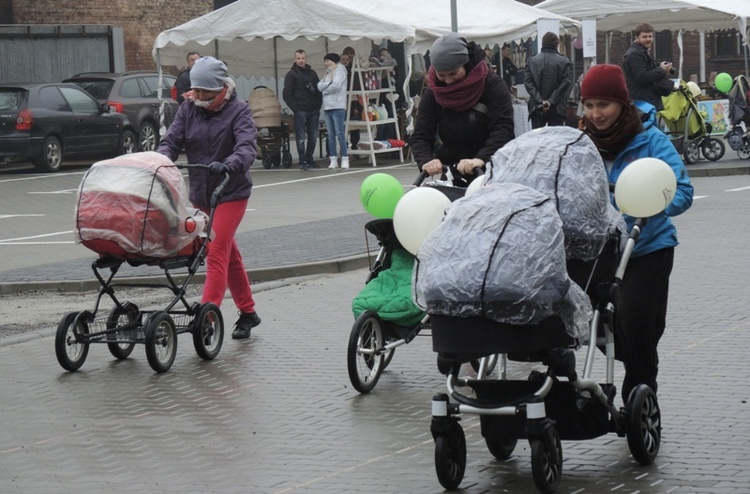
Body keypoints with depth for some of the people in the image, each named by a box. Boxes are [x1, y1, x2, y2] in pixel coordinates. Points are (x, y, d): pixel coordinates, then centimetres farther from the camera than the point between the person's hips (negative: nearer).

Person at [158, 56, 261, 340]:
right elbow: (172, 140, -1)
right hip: (200, 192, 6)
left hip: (231, 192, -6)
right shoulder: (189, 109, 4)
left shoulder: (238, 111, -11)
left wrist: (228, 165, -44)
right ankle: (248, 313, 28)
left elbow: (247, 147, -24)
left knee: (217, 255, -14)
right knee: (229, 255, 16)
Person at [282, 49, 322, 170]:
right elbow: (286, 95, -3)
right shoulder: (291, 75, 1)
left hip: (313, 110, 5)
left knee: (313, 137, 6)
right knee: (301, 138, -4)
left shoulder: (312, 73, 15)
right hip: (300, 111, -5)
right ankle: (303, 161, -1)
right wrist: (295, 109, -10)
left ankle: (309, 159, 16)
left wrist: (318, 105, 4)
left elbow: (319, 90, 19)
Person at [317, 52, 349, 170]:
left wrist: (325, 90, -1)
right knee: (331, 135, 4)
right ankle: (333, 160, 5)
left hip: (337, 107, -7)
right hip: (327, 107, 7)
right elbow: (320, 86, 9)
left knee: (339, 133, -10)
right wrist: (328, 82, -7)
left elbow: (336, 85, -15)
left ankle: (345, 159, -9)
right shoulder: (327, 73, 22)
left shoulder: (339, 71, 0)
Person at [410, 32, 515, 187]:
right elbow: (420, 137, -4)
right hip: (451, 177, 3)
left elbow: (503, 130, -22)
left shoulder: (493, 86, -10)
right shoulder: (433, 94, 0)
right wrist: (427, 160, -27)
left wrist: (481, 159, -40)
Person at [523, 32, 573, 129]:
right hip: (557, 109, -1)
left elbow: (528, 82, -5)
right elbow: (566, 83, -10)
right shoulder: (564, 62, -2)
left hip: (537, 108, 1)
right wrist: (552, 101, -10)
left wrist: (540, 101, -10)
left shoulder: (531, 61, 3)